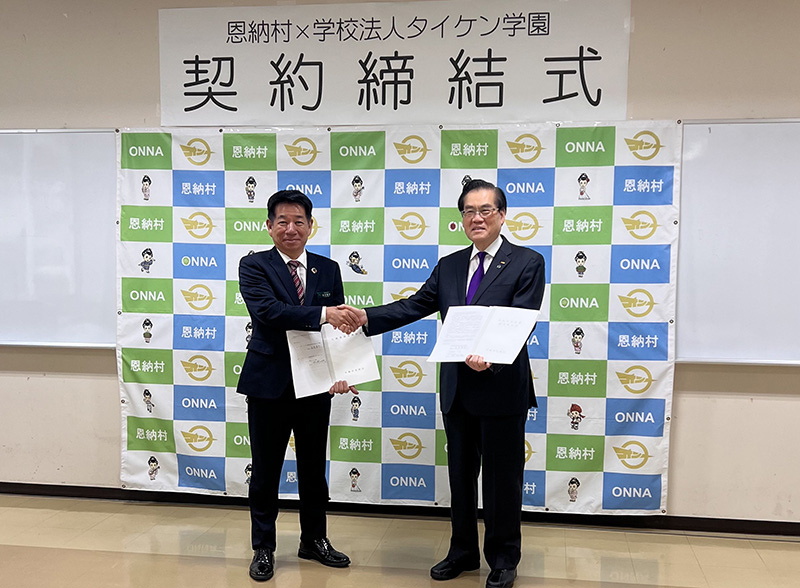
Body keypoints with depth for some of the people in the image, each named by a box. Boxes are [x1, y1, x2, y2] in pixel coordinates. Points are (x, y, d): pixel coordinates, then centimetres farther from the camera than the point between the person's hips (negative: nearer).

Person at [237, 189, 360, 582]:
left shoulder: (329, 269, 5)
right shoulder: (254, 266, -5)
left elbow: (340, 324, 2)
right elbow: (268, 310, -23)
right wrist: (321, 314, -34)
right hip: (269, 383, -3)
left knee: (314, 468, 16)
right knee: (266, 471, 10)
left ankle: (314, 541, 35)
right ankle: (263, 548, 28)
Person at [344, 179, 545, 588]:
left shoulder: (527, 263, -5)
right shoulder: (448, 266, 10)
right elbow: (414, 306, 2)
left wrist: (489, 357, -31)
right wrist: (366, 317, -12)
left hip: (502, 388, -5)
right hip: (457, 389, 5)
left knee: (502, 478, 8)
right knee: (460, 475, 17)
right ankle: (463, 552, 35)